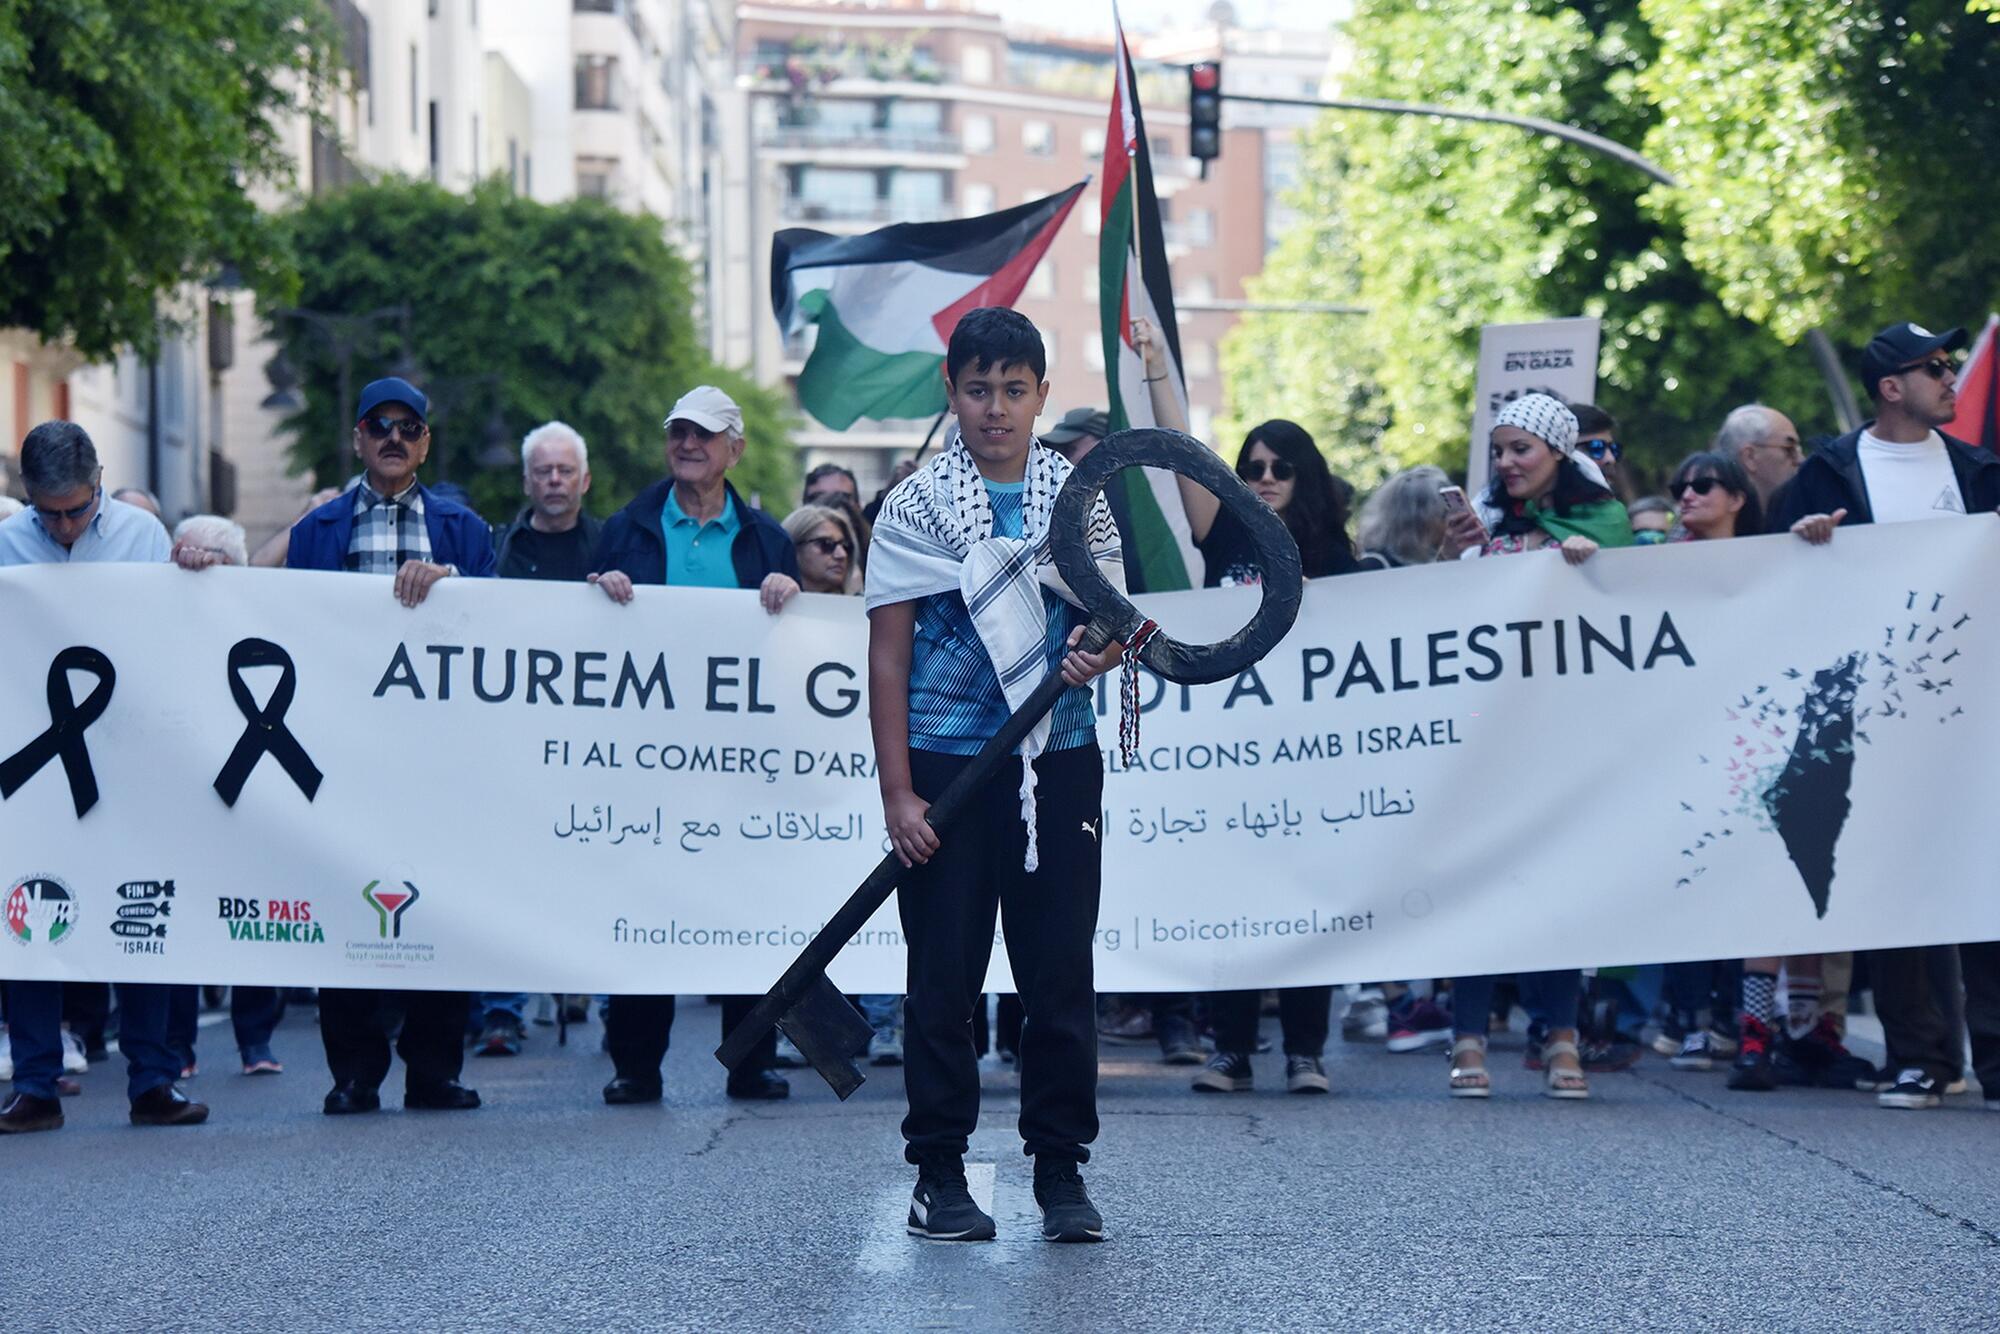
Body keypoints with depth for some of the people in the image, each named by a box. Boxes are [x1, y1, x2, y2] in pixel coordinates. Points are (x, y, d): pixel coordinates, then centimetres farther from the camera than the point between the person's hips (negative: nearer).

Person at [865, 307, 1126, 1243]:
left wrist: (1097, 649, -15)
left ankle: (1061, 1169, 12)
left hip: (1059, 762, 2)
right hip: (946, 766, -2)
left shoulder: (1082, 496, 8)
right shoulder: (916, 505, 1)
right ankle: (939, 1174, 11)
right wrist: (897, 793, -7)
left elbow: (1113, 619, 11)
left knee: (1061, 971, 3)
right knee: (944, 975, 3)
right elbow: (888, 655, -1)